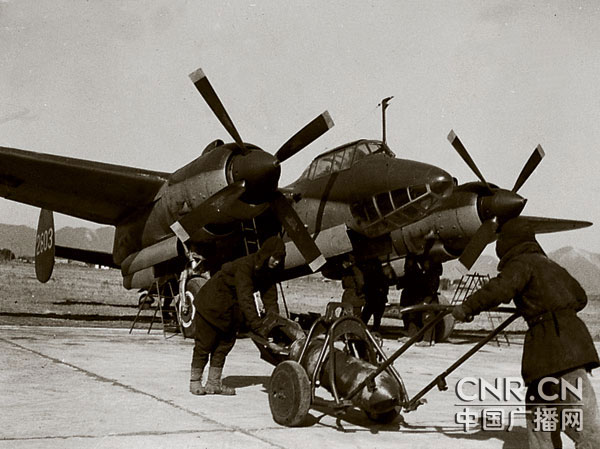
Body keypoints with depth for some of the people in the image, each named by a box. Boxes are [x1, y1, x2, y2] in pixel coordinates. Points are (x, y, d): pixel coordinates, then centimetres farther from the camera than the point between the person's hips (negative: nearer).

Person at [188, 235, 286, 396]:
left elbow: (270, 298, -6)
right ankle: (195, 382, 14)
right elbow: (245, 299, -37)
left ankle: (213, 384, 17)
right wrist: (258, 327, -41)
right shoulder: (245, 266, -31)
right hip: (212, 303, -8)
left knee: (225, 344, 8)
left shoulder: (267, 271, -5)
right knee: (205, 344, 0)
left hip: (231, 309, 8)